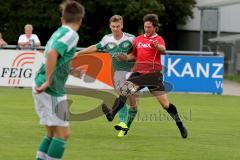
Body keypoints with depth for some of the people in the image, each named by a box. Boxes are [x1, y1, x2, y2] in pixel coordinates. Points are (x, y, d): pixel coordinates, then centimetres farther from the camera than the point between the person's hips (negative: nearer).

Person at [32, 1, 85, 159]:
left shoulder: (58, 33, 14)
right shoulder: (71, 34, -12)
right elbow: (52, 53, -27)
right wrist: (48, 81, -22)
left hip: (43, 89, 9)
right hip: (52, 90, -9)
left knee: (53, 133, 15)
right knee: (63, 133, -6)